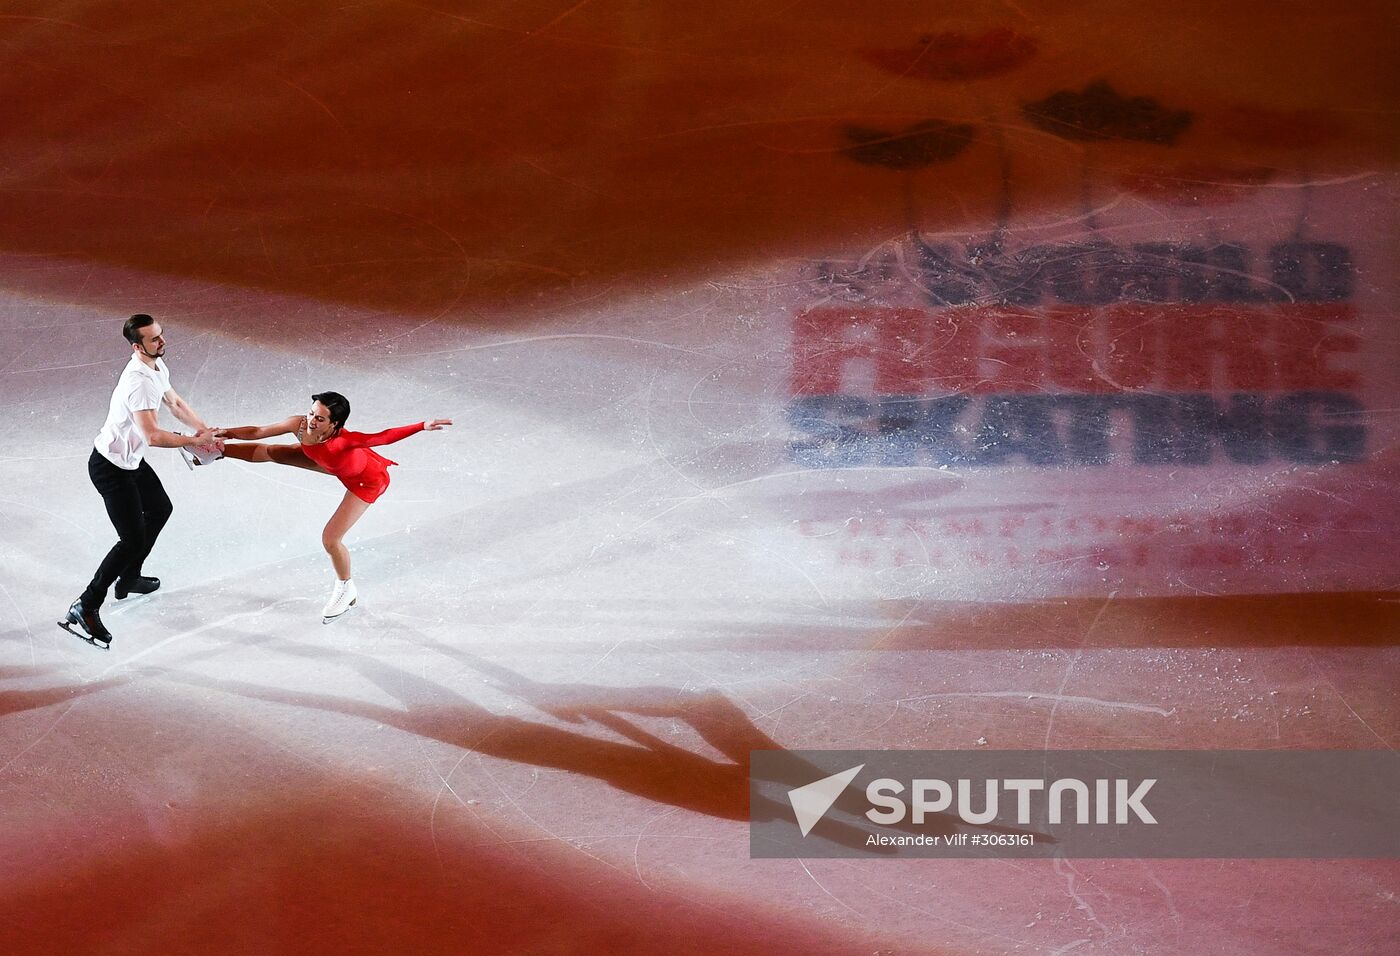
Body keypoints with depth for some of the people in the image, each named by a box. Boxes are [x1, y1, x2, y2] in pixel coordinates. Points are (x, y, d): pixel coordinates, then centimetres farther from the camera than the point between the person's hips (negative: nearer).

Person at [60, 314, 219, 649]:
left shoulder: (157, 366, 0)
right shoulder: (138, 382, -32)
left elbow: (175, 403, 17)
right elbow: (153, 436, -34)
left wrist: (207, 431, 7)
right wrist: (195, 441, -22)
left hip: (131, 461, 10)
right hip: (110, 468, -10)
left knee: (160, 510, 28)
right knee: (133, 540, -12)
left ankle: (128, 578, 43)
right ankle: (84, 610, -8)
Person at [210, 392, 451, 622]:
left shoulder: (342, 441, -47)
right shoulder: (300, 425, -30)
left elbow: (383, 437, -55)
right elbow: (258, 431, -15)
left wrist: (422, 426, -66)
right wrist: (227, 433, -15)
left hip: (366, 480, -6)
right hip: (336, 465, 6)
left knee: (330, 539, -7)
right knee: (271, 453, 15)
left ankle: (345, 590, 24)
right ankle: (218, 451, 41)